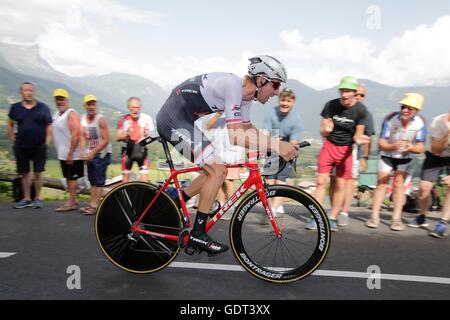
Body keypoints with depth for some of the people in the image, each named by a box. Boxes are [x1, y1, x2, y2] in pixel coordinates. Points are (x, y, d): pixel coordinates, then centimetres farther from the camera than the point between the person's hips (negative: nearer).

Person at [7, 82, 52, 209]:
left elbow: (49, 126, 0)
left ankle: (38, 198, 16)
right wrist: (13, 141, 7)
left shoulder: (43, 107, -1)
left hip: (39, 147, -2)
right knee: (24, 173, 10)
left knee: (38, 173, 2)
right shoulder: (15, 107, 4)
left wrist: (47, 143, -6)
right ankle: (26, 199, 22)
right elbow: (10, 125, 13)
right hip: (21, 147, 2)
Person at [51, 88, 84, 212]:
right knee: (68, 177, 13)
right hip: (62, 154, 9)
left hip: (72, 155, -9)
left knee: (72, 178, -2)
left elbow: (76, 135, -21)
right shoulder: (57, 114, 14)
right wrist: (60, 151, 17)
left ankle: (71, 202, 5)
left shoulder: (71, 114, -14)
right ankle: (73, 200, 23)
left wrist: (70, 154, -22)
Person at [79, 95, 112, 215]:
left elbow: (106, 140, -19)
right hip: (89, 154, 7)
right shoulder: (82, 118, 2)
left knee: (99, 181, -6)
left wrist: (93, 152, -20)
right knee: (92, 180, 12)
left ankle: (95, 205, -3)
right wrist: (82, 151, -12)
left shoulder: (101, 120, -16)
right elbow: (82, 136, 2)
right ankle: (92, 204, 20)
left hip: (102, 153, -7)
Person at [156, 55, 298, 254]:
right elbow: (235, 135, -27)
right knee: (218, 170, -14)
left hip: (183, 121, 10)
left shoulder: (245, 93, 6)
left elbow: (247, 128, 16)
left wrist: (279, 144, 5)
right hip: (173, 120, -10)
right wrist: (275, 145, -29)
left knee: (216, 171, 11)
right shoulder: (233, 85, -22)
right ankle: (197, 234, -3)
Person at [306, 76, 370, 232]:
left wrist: (358, 139, -28)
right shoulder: (331, 105, -9)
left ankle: (333, 218, 14)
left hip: (346, 149, 0)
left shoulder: (361, 110, -11)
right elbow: (322, 131, -6)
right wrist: (326, 130, -30)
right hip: (329, 145, 1)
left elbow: (358, 133, -5)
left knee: (340, 184, 1)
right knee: (321, 181, -5)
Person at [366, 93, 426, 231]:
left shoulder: (420, 123, -23)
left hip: (405, 157, 1)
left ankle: (396, 218, 1)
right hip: (386, 155, -1)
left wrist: (411, 147, -43)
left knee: (399, 184, -5)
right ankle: (374, 217, 2)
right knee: (381, 183, -2)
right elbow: (381, 143, -26)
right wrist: (393, 146, -47)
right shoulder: (390, 119, -28)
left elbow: (421, 147, -20)